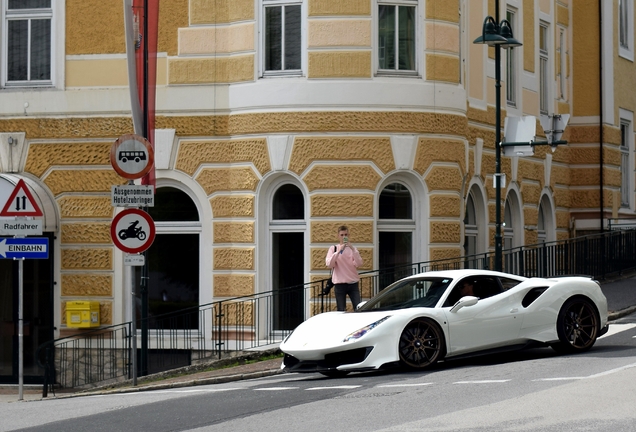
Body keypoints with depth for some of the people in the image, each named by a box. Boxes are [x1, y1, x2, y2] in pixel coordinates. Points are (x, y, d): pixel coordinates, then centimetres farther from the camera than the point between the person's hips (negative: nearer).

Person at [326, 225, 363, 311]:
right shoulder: (333, 248, 5)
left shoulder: (353, 248, 9)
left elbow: (359, 264, -6)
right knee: (341, 310, -1)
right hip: (339, 284, -1)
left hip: (353, 283, 1)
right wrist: (338, 251, -16)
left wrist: (353, 249, -15)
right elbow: (329, 264, -10)